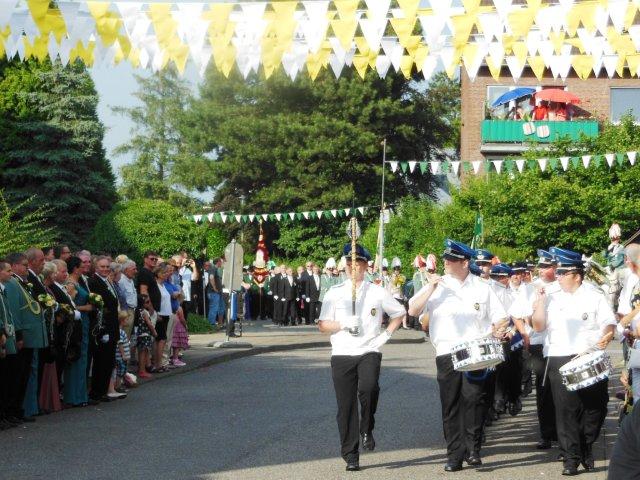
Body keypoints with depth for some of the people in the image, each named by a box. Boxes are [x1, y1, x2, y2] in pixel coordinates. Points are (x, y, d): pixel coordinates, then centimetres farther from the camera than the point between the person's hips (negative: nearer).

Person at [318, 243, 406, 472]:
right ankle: (350, 456, 8)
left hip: (369, 352, -1)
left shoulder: (378, 292, 7)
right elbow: (323, 325, 5)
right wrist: (342, 324, -12)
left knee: (368, 388, -29)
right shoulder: (335, 293, 8)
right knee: (346, 405, 0)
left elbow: (399, 313, 19)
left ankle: (367, 430, -3)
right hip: (342, 354, 1)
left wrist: (386, 334, 6)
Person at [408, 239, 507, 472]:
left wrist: (491, 336, -8)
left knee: (473, 400, -10)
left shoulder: (482, 288, 9)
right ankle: (455, 455, 6)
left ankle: (473, 450, -1)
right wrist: (431, 288, -9)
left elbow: (501, 319, 11)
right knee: (450, 406, 1)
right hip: (447, 354, 1)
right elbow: (413, 311, 0)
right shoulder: (437, 286, 8)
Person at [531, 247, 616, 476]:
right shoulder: (552, 299, 13)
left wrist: (606, 336, -20)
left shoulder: (594, 296, 6)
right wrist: (540, 302, -3)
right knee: (566, 410, -4)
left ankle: (586, 446, 24)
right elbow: (538, 326, 9)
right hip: (560, 361, 1)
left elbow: (609, 322, 0)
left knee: (594, 407, 3)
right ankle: (571, 457, -1)